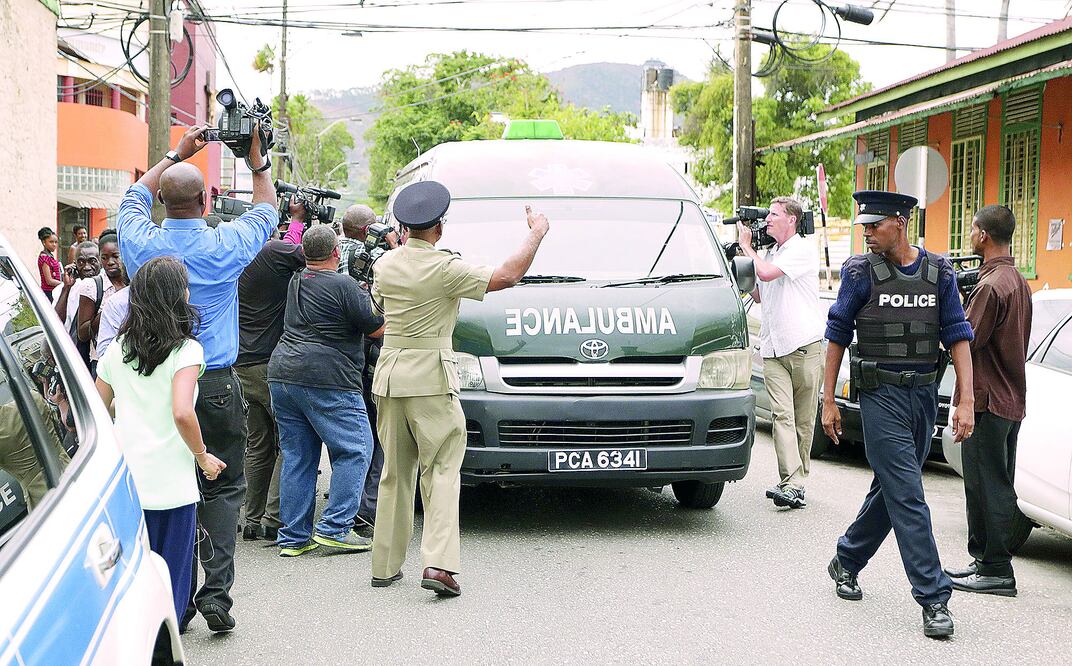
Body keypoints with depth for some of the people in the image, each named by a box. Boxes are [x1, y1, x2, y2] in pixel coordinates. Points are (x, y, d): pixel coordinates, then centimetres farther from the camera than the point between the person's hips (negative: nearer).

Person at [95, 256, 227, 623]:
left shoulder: (117, 348, 8)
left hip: (123, 482, 5)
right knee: (169, 586, 6)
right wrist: (202, 456, -7)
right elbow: (182, 413, -22)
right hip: (169, 484, -5)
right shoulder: (186, 350, -9)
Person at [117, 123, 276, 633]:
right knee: (222, 487, 7)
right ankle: (216, 592, -2)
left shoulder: (142, 244, -3)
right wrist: (257, 160, 24)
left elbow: (134, 197, 21)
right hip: (216, 384, -2)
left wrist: (176, 154, 27)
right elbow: (266, 211, 15)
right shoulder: (227, 246, -6)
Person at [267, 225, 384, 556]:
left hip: (282, 373, 8)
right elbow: (378, 328, -4)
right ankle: (334, 527, -6)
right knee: (355, 450, 1)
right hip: (326, 379, -8)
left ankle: (293, 536, 10)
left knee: (296, 456, 11)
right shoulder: (344, 286, -8)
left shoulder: (295, 282, 13)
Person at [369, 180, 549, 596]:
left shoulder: (385, 265, 6)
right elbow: (508, 276, -15)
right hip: (430, 378, -6)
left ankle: (385, 565, 18)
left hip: (389, 375, 6)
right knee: (441, 471, -2)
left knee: (394, 472, 14)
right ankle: (438, 563, -14)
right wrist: (536, 233, 0)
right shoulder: (444, 269, -13)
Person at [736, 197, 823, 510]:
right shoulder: (769, 254, 20)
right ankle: (792, 484, -17)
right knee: (782, 415, -9)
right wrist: (742, 253, 20)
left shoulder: (803, 249, -5)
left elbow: (767, 274, -18)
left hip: (804, 346, -5)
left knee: (803, 419, 2)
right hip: (773, 348, 6)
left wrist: (746, 246, -1)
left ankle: (796, 481, 10)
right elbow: (758, 295, 28)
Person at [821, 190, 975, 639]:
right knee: (908, 498, -9)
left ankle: (846, 562, 34)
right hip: (881, 396, -4)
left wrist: (966, 402, -5)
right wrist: (828, 401, 1)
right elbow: (837, 335, 2)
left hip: (924, 395, 4)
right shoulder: (861, 272, -4)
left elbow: (957, 336, 3)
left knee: (891, 490, 14)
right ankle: (933, 598, -7)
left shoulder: (939, 273, 4)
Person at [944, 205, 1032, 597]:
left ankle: (995, 570, -1)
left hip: (987, 400, -10)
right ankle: (986, 561, 23)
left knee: (987, 487, -4)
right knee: (996, 486, 15)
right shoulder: (1019, 281, 14)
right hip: (1012, 399, 10)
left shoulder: (991, 285, -19)